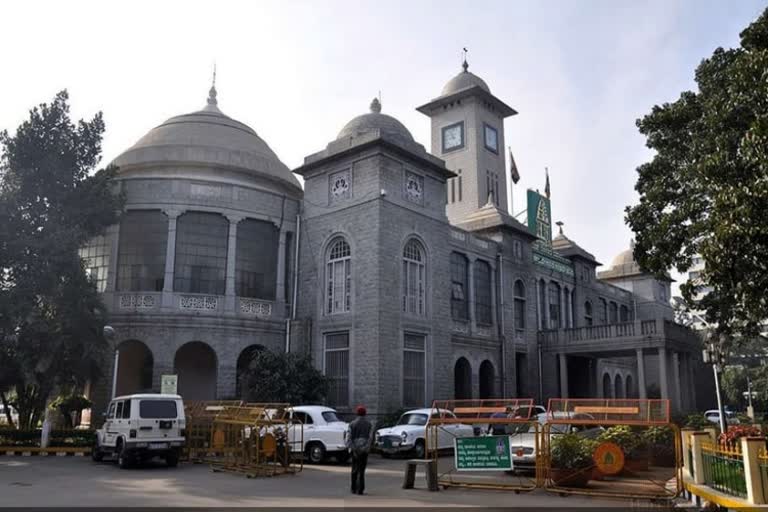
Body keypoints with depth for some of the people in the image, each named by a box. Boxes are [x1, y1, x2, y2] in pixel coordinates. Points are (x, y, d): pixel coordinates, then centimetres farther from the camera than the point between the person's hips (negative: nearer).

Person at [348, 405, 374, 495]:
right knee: (362, 470, 5)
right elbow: (370, 437, -9)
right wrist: (367, 448, -11)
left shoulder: (352, 424, 0)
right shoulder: (369, 424, 1)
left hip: (355, 449, 0)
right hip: (364, 449, 0)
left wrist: (353, 449, -7)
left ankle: (354, 489, 13)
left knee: (355, 469, 13)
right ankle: (360, 489, 0)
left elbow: (349, 437, -7)